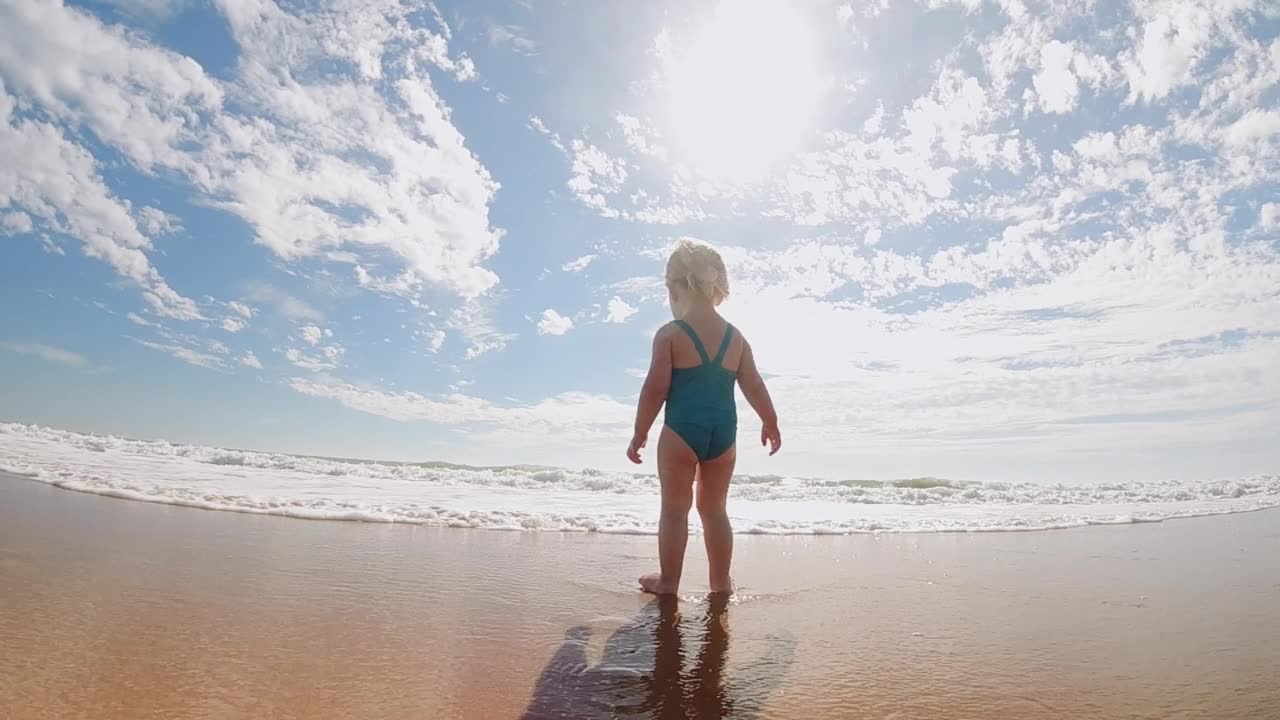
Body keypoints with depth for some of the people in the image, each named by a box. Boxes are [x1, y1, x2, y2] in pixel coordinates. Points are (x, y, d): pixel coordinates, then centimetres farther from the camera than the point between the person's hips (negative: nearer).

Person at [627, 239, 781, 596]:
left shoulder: (669, 335, -9)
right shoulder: (736, 337, 5)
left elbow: (655, 389, -10)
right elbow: (755, 386, 9)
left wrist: (639, 434, 0)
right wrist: (770, 423, 24)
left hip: (681, 432, -4)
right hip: (724, 433, 5)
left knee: (674, 510, 10)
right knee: (714, 509, 18)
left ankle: (668, 581, 19)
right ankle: (721, 581, 27)